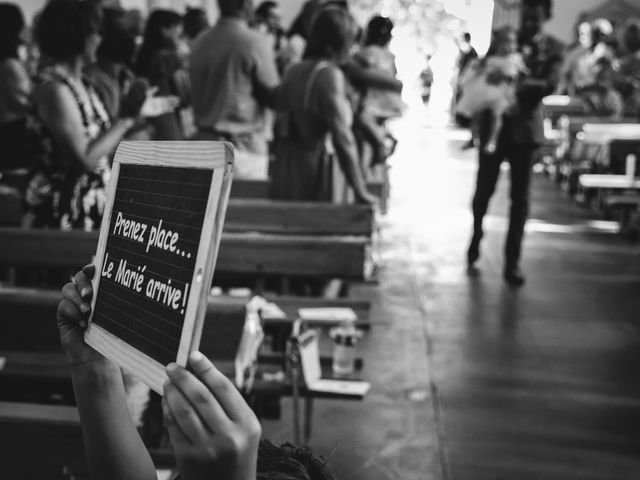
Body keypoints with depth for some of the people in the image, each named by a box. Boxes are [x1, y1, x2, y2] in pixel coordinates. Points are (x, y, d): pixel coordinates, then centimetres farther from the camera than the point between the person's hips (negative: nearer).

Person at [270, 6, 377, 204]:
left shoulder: (293, 71, 9)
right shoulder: (330, 75, -11)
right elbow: (342, 137, -16)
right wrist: (360, 191, -13)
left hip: (282, 170, 7)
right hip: (312, 171, -7)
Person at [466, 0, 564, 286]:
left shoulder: (553, 48, 3)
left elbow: (550, 85, -10)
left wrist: (522, 84, -28)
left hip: (525, 127, 0)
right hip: (494, 122, 1)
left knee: (520, 198, 0)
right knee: (484, 189, 5)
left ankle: (512, 263, 8)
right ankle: (476, 235, 34)